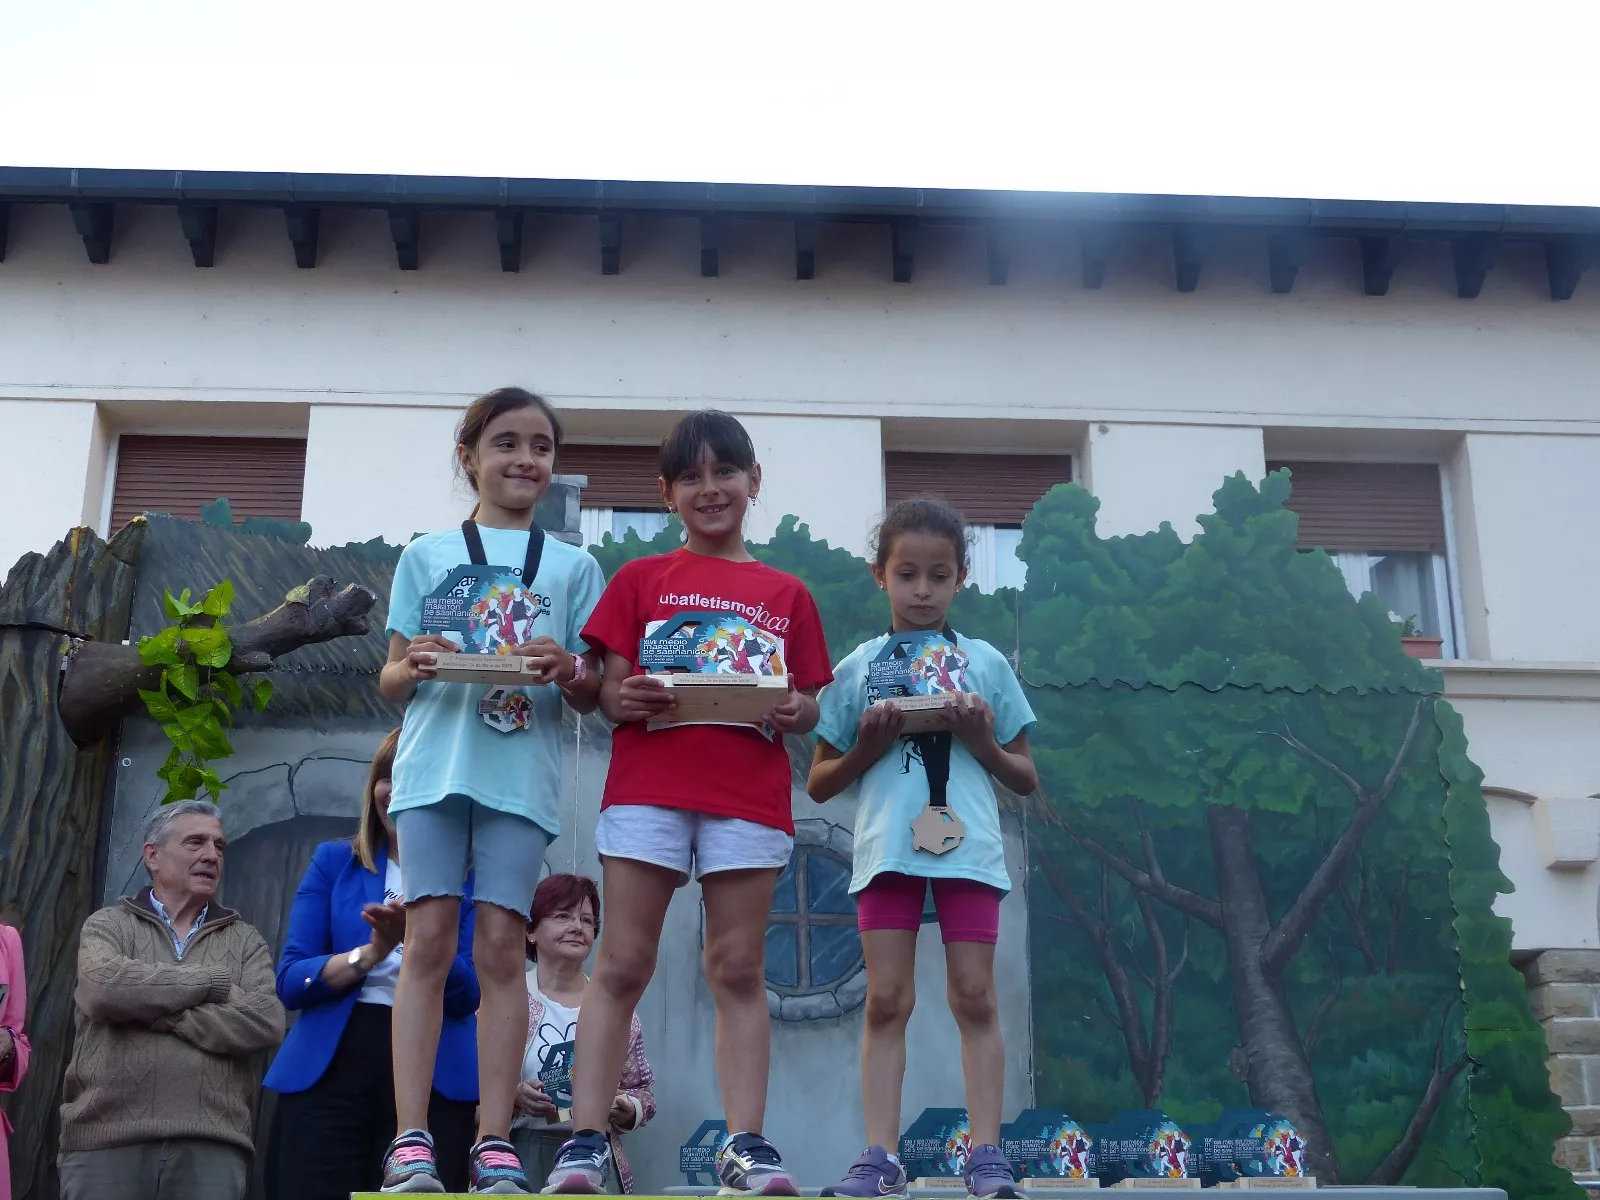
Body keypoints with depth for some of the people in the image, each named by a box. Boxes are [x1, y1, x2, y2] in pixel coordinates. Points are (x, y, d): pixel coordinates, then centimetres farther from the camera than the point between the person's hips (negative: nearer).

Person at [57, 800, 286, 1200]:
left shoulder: (246, 941, 14)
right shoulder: (109, 925, 11)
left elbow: (266, 1023, -4)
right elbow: (104, 988, -11)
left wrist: (153, 1011, -7)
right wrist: (215, 982, -6)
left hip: (213, 1145, 1)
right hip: (107, 1140, -1)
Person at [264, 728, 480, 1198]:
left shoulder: (469, 876, 7)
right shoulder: (333, 861, 12)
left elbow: (469, 995, -3)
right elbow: (290, 981, 3)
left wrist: (417, 938, -21)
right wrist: (370, 953, -13)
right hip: (327, 1071, 1)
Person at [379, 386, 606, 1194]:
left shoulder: (573, 567, 12)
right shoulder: (426, 557, 12)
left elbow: (591, 698, 10)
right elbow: (390, 680, 11)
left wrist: (568, 669, -13)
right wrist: (413, 668, -12)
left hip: (523, 773, 0)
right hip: (435, 764, 0)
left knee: (500, 947, -3)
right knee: (429, 942, -5)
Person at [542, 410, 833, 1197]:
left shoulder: (787, 595, 13)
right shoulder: (639, 581, 11)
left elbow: (808, 704, 12)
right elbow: (608, 689, 7)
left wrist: (797, 712, -10)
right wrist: (623, 699, -16)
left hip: (750, 797, 1)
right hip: (647, 788, -1)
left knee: (738, 970, 2)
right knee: (621, 965, -2)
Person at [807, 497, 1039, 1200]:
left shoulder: (986, 663, 10)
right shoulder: (857, 668, 9)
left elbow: (1027, 781, 13)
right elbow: (819, 785, 12)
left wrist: (985, 743, -6)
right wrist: (868, 748, -6)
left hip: (970, 847, 0)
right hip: (886, 847, 0)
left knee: (974, 996, -1)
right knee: (887, 1000, -1)